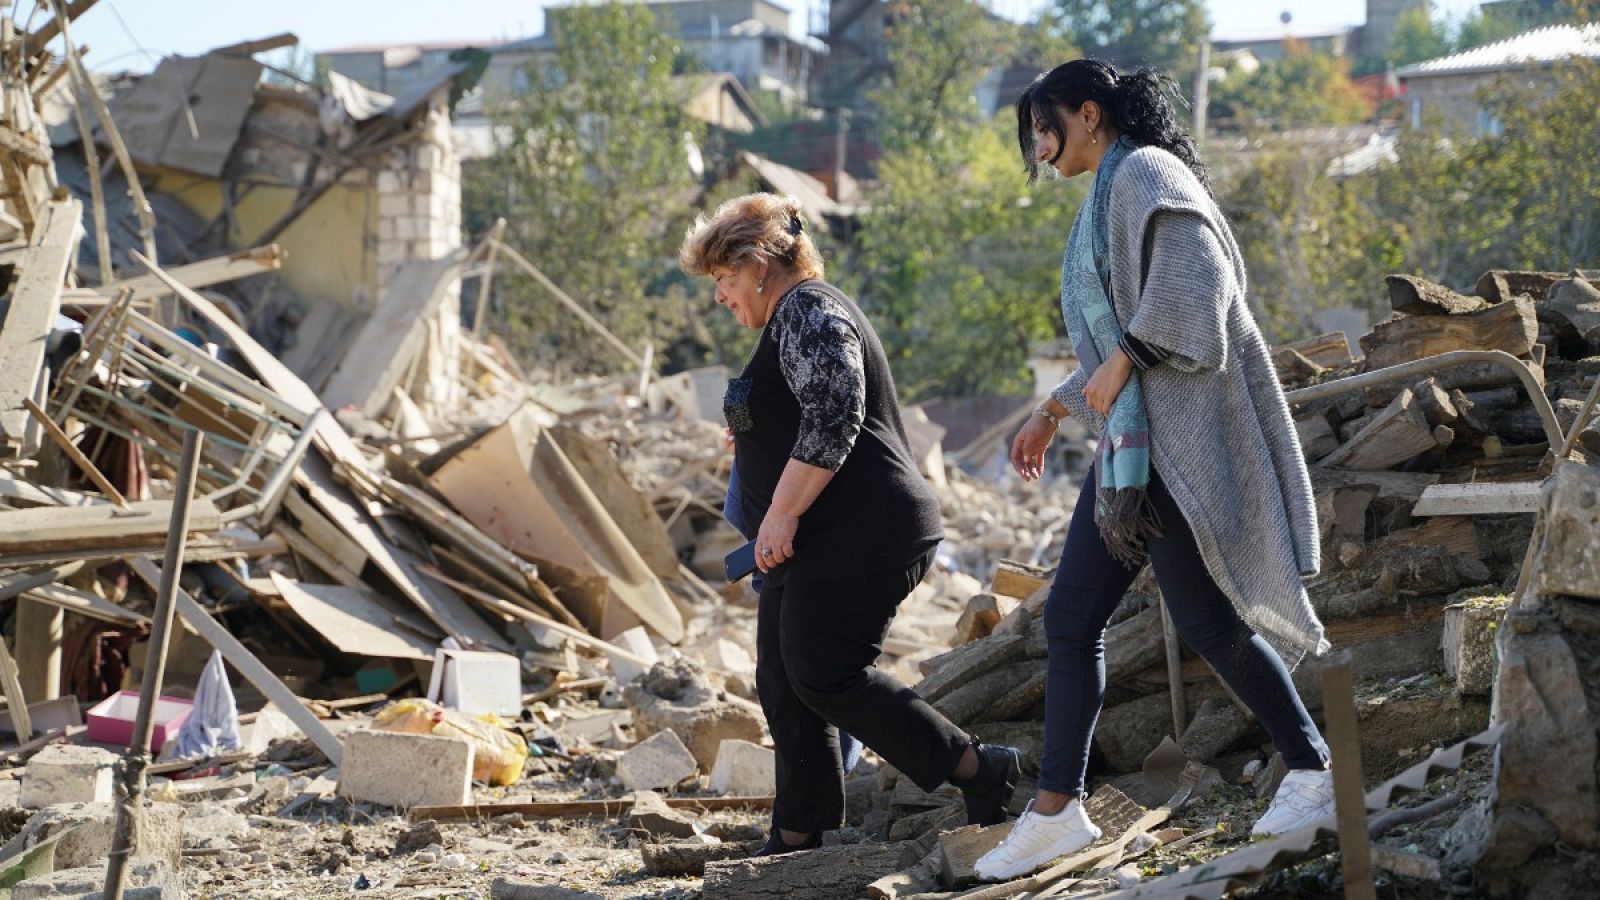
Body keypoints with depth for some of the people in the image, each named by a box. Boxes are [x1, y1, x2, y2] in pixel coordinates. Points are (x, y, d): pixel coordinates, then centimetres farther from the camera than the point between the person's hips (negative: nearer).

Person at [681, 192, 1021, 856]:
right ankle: (796, 841, 14)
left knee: (824, 678, -12)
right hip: (817, 545, 11)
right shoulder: (792, 319, 22)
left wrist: (780, 514, -23)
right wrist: (754, 442, 30)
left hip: (856, 538, -11)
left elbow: (833, 421, -25)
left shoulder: (808, 312, -12)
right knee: (783, 684, 10)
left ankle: (980, 771, -7)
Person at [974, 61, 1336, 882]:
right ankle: (1056, 809, 8)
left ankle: (1313, 771, 5)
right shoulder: (1110, 197, 21)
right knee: (1070, 617, 5)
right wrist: (1052, 412, 26)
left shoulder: (1144, 173, -8)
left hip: (1177, 431, -10)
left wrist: (1123, 361, -23)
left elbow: (1194, 274, -23)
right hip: (1131, 444, 10)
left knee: (1205, 618, -7)